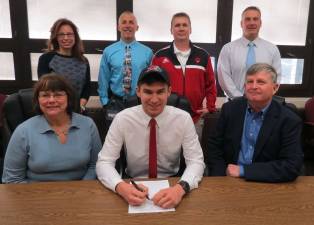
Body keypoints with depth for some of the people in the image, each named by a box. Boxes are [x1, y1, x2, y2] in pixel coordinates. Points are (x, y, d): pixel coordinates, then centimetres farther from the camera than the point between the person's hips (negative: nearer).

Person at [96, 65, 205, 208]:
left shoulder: (183, 118, -11)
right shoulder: (122, 119, -12)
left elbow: (196, 161, -12)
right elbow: (104, 163, -12)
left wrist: (181, 188, -32)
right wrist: (121, 187, -32)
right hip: (134, 186, 0)